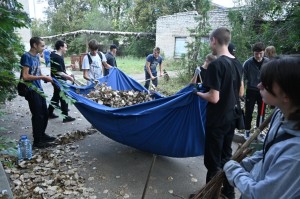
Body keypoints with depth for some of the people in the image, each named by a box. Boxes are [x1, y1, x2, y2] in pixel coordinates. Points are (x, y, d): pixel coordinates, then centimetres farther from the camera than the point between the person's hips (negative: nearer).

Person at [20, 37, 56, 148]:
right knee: (37, 115, -2)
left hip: (39, 89, 8)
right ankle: (37, 141, 11)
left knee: (44, 113, 16)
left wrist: (46, 78, -1)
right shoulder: (26, 57, -14)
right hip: (31, 91, -8)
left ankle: (42, 135, 33)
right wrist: (43, 77, -19)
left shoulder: (37, 56, 11)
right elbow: (25, 76, -21)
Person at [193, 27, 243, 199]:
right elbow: (240, 92, 13)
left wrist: (200, 94, -5)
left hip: (217, 120, -8)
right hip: (231, 118, 8)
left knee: (213, 161, 7)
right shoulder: (238, 64, 4)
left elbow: (214, 98, -23)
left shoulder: (216, 65, -21)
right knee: (227, 157, 21)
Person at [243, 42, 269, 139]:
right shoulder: (247, 63, -12)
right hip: (251, 91, -1)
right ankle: (247, 131, 21)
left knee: (261, 112, 11)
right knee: (248, 112, 6)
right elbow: (243, 77, -6)